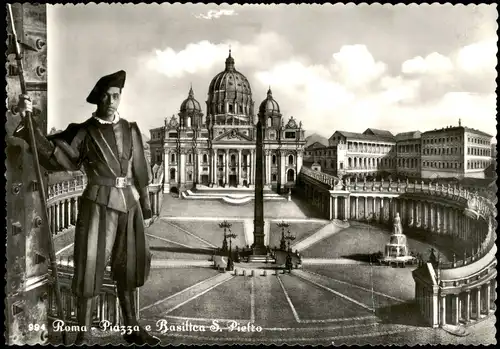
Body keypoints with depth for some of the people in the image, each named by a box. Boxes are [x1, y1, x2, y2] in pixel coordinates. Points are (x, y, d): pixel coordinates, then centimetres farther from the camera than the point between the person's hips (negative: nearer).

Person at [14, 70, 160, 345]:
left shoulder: (130, 130, 8)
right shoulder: (83, 132, -1)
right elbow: (51, 153, -13)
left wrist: (146, 209, 13)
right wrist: (28, 120, -25)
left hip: (129, 203, 4)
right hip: (99, 204, -4)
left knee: (126, 266, 14)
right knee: (90, 267, 0)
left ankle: (132, 329, 28)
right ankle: (83, 335, 15)